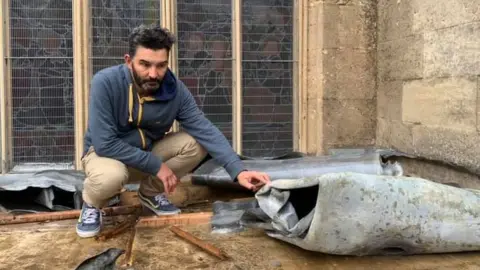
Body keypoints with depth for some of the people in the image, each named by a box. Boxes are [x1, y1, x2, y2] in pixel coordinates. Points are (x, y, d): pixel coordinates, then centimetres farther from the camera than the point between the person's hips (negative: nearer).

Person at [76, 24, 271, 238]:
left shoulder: (175, 89, -17)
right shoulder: (105, 83, -28)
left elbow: (206, 131, -22)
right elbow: (105, 143, -29)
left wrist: (238, 171, -34)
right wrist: (156, 165, -27)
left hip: (149, 151, 4)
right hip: (105, 152, -4)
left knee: (197, 143, -19)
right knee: (111, 176, -39)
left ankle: (151, 192, 5)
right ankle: (92, 204, -1)